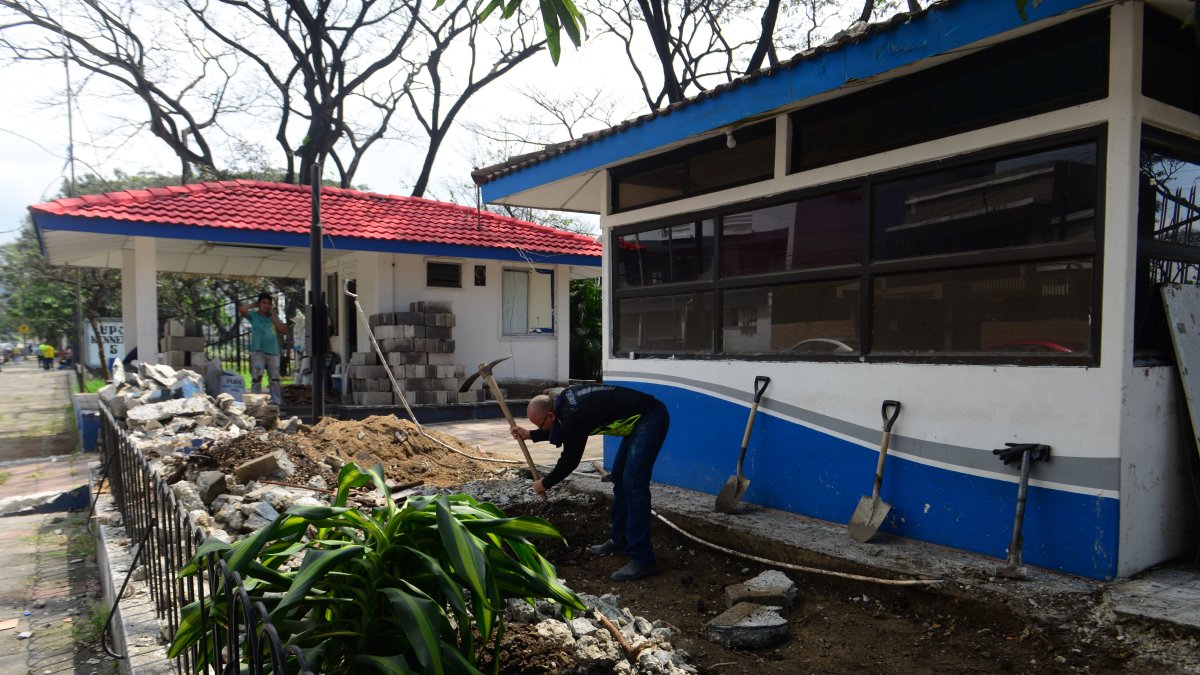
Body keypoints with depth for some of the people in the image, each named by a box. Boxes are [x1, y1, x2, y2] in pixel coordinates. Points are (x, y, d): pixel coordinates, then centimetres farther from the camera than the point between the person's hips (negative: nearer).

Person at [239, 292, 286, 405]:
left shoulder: (273, 317, 15)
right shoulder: (254, 316, 5)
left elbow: (283, 330, 0)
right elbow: (242, 309, -14)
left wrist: (273, 315, 1)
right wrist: (254, 305, 2)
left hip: (273, 351, 4)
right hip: (258, 351, -3)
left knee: (275, 379, 6)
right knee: (257, 378, -6)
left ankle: (277, 402, 10)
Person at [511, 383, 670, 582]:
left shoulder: (574, 414, -22)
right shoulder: (564, 399, 5)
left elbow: (570, 460, -9)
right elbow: (562, 430, 27)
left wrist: (545, 483, 6)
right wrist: (530, 435, 23)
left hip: (650, 419, -11)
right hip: (639, 418, 11)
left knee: (633, 485, -13)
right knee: (619, 477, 16)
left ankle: (642, 559, -11)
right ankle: (619, 540, 27)